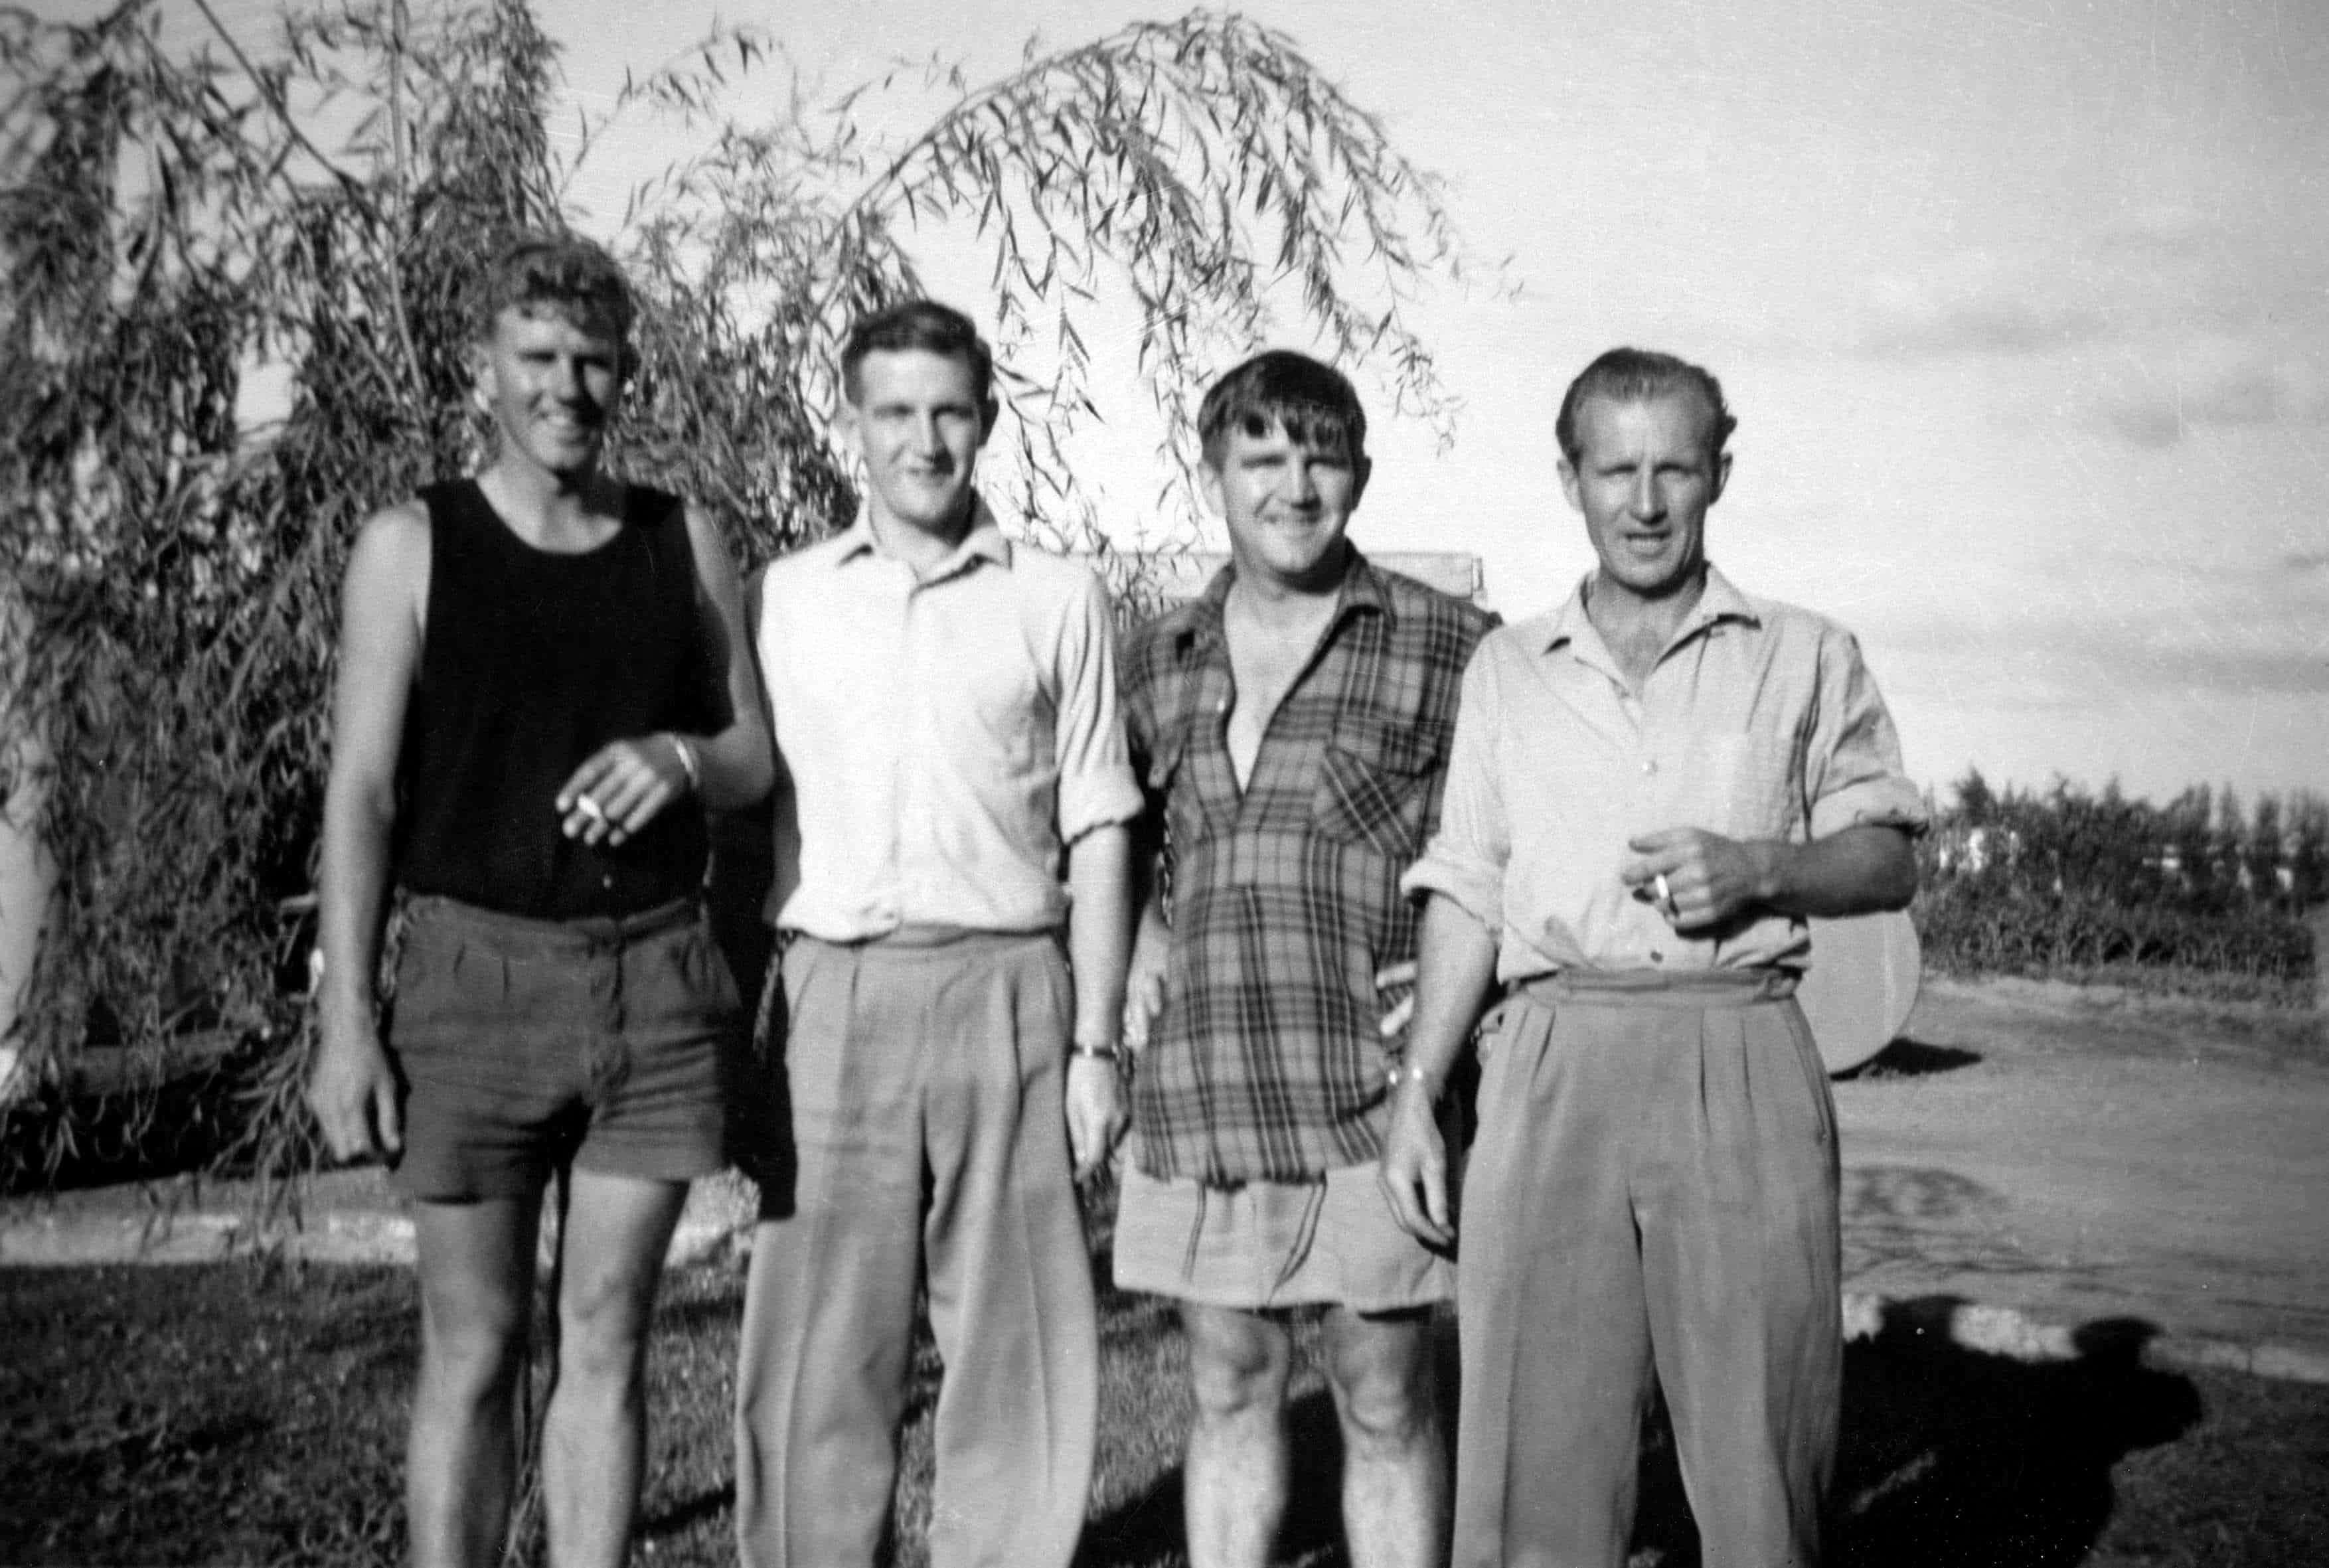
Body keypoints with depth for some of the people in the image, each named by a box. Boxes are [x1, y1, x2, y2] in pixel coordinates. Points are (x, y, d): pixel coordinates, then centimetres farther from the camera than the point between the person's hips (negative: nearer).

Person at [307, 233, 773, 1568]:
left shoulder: (687, 541, 9)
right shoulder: (413, 547, 2)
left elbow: (756, 761, 14)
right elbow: (362, 789, -1)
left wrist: (680, 757, -10)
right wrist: (347, 1021, -8)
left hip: (656, 978, 2)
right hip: (475, 970, -2)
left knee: (606, 1344, 6)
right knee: (473, 1348, 4)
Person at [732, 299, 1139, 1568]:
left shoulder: (1058, 602, 8)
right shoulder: (782, 598, 10)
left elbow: (1097, 837, 7)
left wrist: (1096, 1044, 1)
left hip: (1004, 990, 0)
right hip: (829, 990, 1)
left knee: (1020, 1352, 3)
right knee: (812, 1354, 3)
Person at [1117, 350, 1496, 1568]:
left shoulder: (1448, 646, -1)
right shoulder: (1157, 660, 11)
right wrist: (1139, 940, 8)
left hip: (1372, 1099, -3)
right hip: (1196, 1097, 4)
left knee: (1385, 1405, 6)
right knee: (1230, 1393, 13)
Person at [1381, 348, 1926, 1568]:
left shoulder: (1806, 658, 12)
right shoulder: (1507, 670, 17)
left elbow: (1890, 861, 12)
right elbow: (1466, 894, 15)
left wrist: (1759, 868, -8)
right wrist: (1416, 1090, 7)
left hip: (1741, 1063, -1)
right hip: (1553, 1065, 1)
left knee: (1761, 1456, -2)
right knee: (1534, 1457, -1)